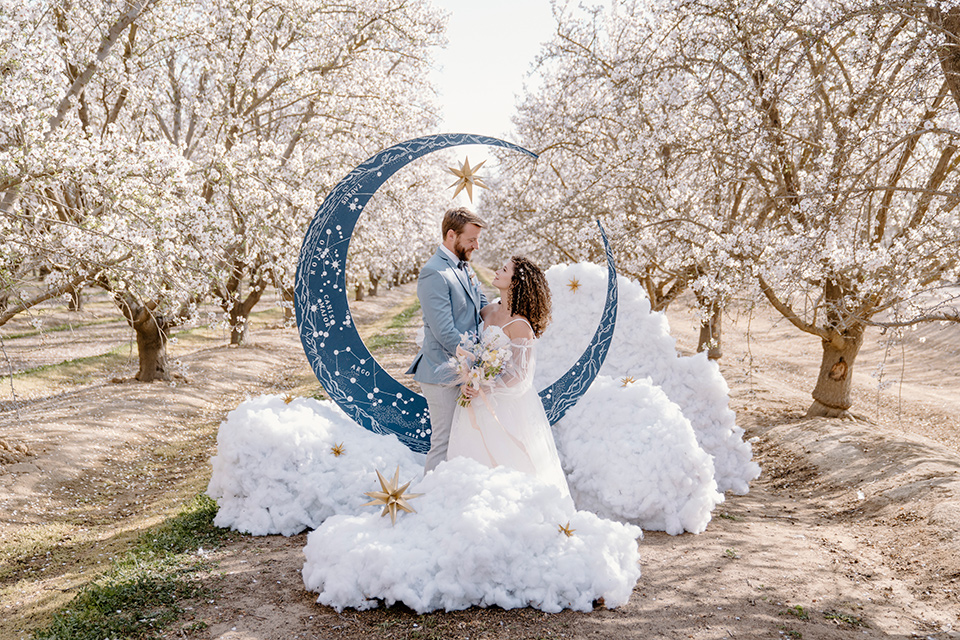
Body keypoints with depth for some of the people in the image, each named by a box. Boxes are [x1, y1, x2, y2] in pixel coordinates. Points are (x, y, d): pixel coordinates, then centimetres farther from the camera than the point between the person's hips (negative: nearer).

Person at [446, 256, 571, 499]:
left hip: (506, 403, -7)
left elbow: (519, 373, -17)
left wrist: (483, 389, -18)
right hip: (481, 402, 7)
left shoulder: (519, 324, -18)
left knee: (508, 462, 5)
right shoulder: (488, 311, 3)